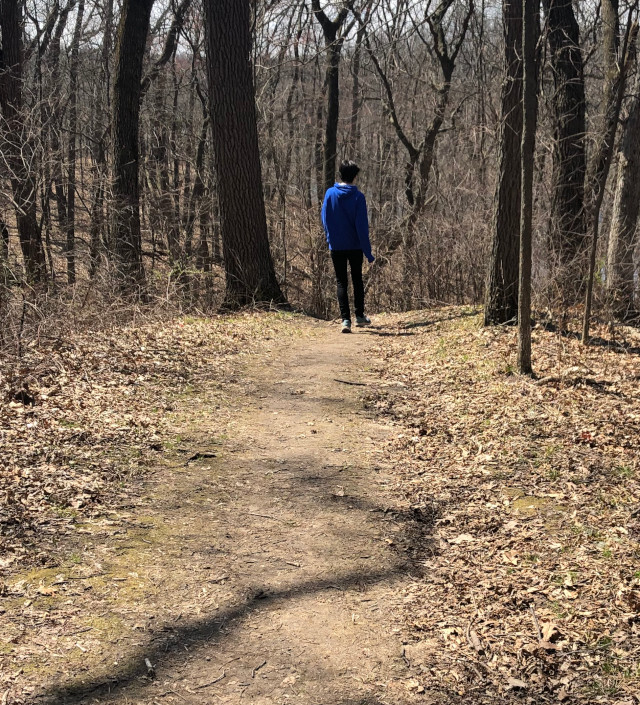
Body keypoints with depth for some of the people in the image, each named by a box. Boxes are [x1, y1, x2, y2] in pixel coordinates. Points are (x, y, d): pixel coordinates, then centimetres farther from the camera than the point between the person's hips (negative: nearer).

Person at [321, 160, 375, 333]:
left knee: (341, 283, 3)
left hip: (336, 246, 1)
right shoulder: (358, 196, -10)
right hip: (355, 246, -1)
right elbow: (362, 225, -11)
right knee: (357, 280, 17)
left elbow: (325, 220, 4)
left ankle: (345, 319, -8)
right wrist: (367, 251, -7)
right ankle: (359, 316, 24)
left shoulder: (330, 194, -4)